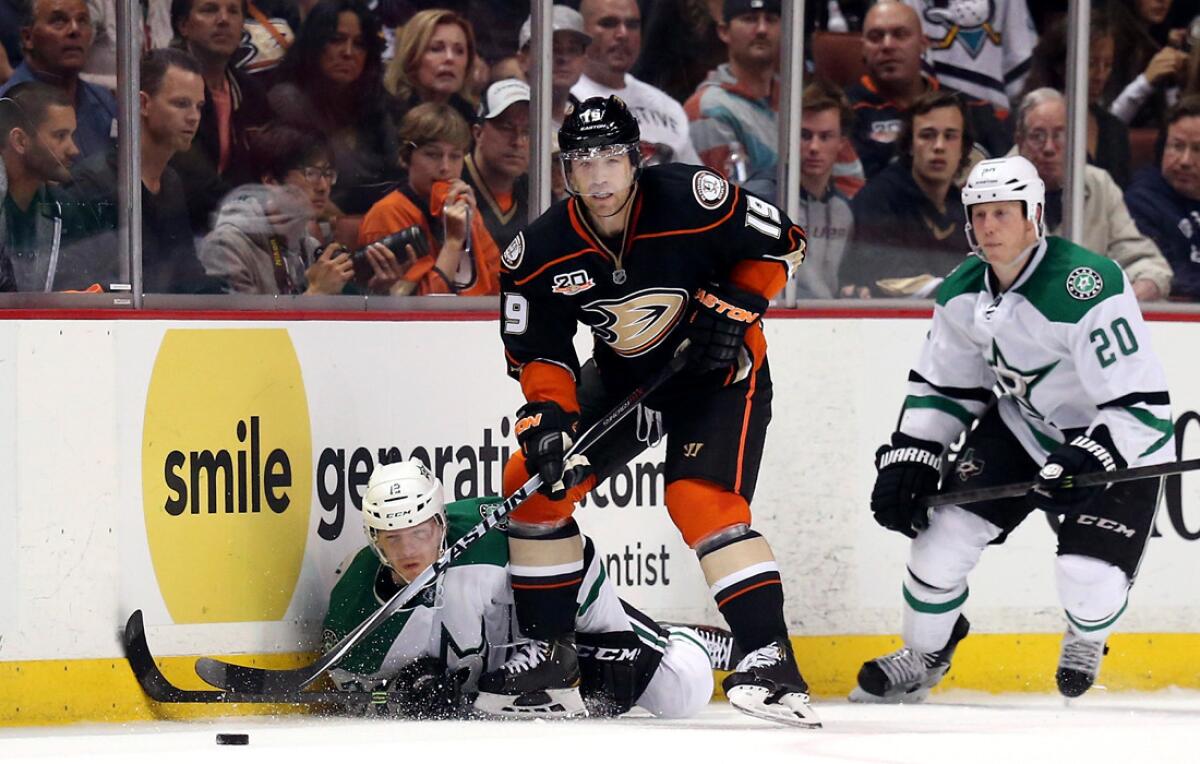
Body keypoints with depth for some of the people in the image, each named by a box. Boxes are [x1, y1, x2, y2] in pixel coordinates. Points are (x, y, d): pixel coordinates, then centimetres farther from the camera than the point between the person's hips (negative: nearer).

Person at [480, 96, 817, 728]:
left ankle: (771, 661, -29)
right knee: (534, 481, -1)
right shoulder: (539, 253, -15)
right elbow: (536, 350, -6)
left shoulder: (692, 201, -26)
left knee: (702, 502, -26)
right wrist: (547, 415, -22)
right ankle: (549, 657, 11)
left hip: (720, 372, -6)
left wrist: (734, 306, -21)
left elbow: (781, 242, -11)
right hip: (623, 378, 6)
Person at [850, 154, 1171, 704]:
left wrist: (1084, 465, -40)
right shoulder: (962, 294, -9)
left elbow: (1140, 405, -31)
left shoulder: (1085, 289, -32)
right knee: (947, 528, -7)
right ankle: (924, 655, 19)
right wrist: (908, 458, -4)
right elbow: (939, 387, 7)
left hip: (1120, 441, -6)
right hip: (1027, 425, 6)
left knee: (1089, 574, -19)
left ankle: (1087, 639, 20)